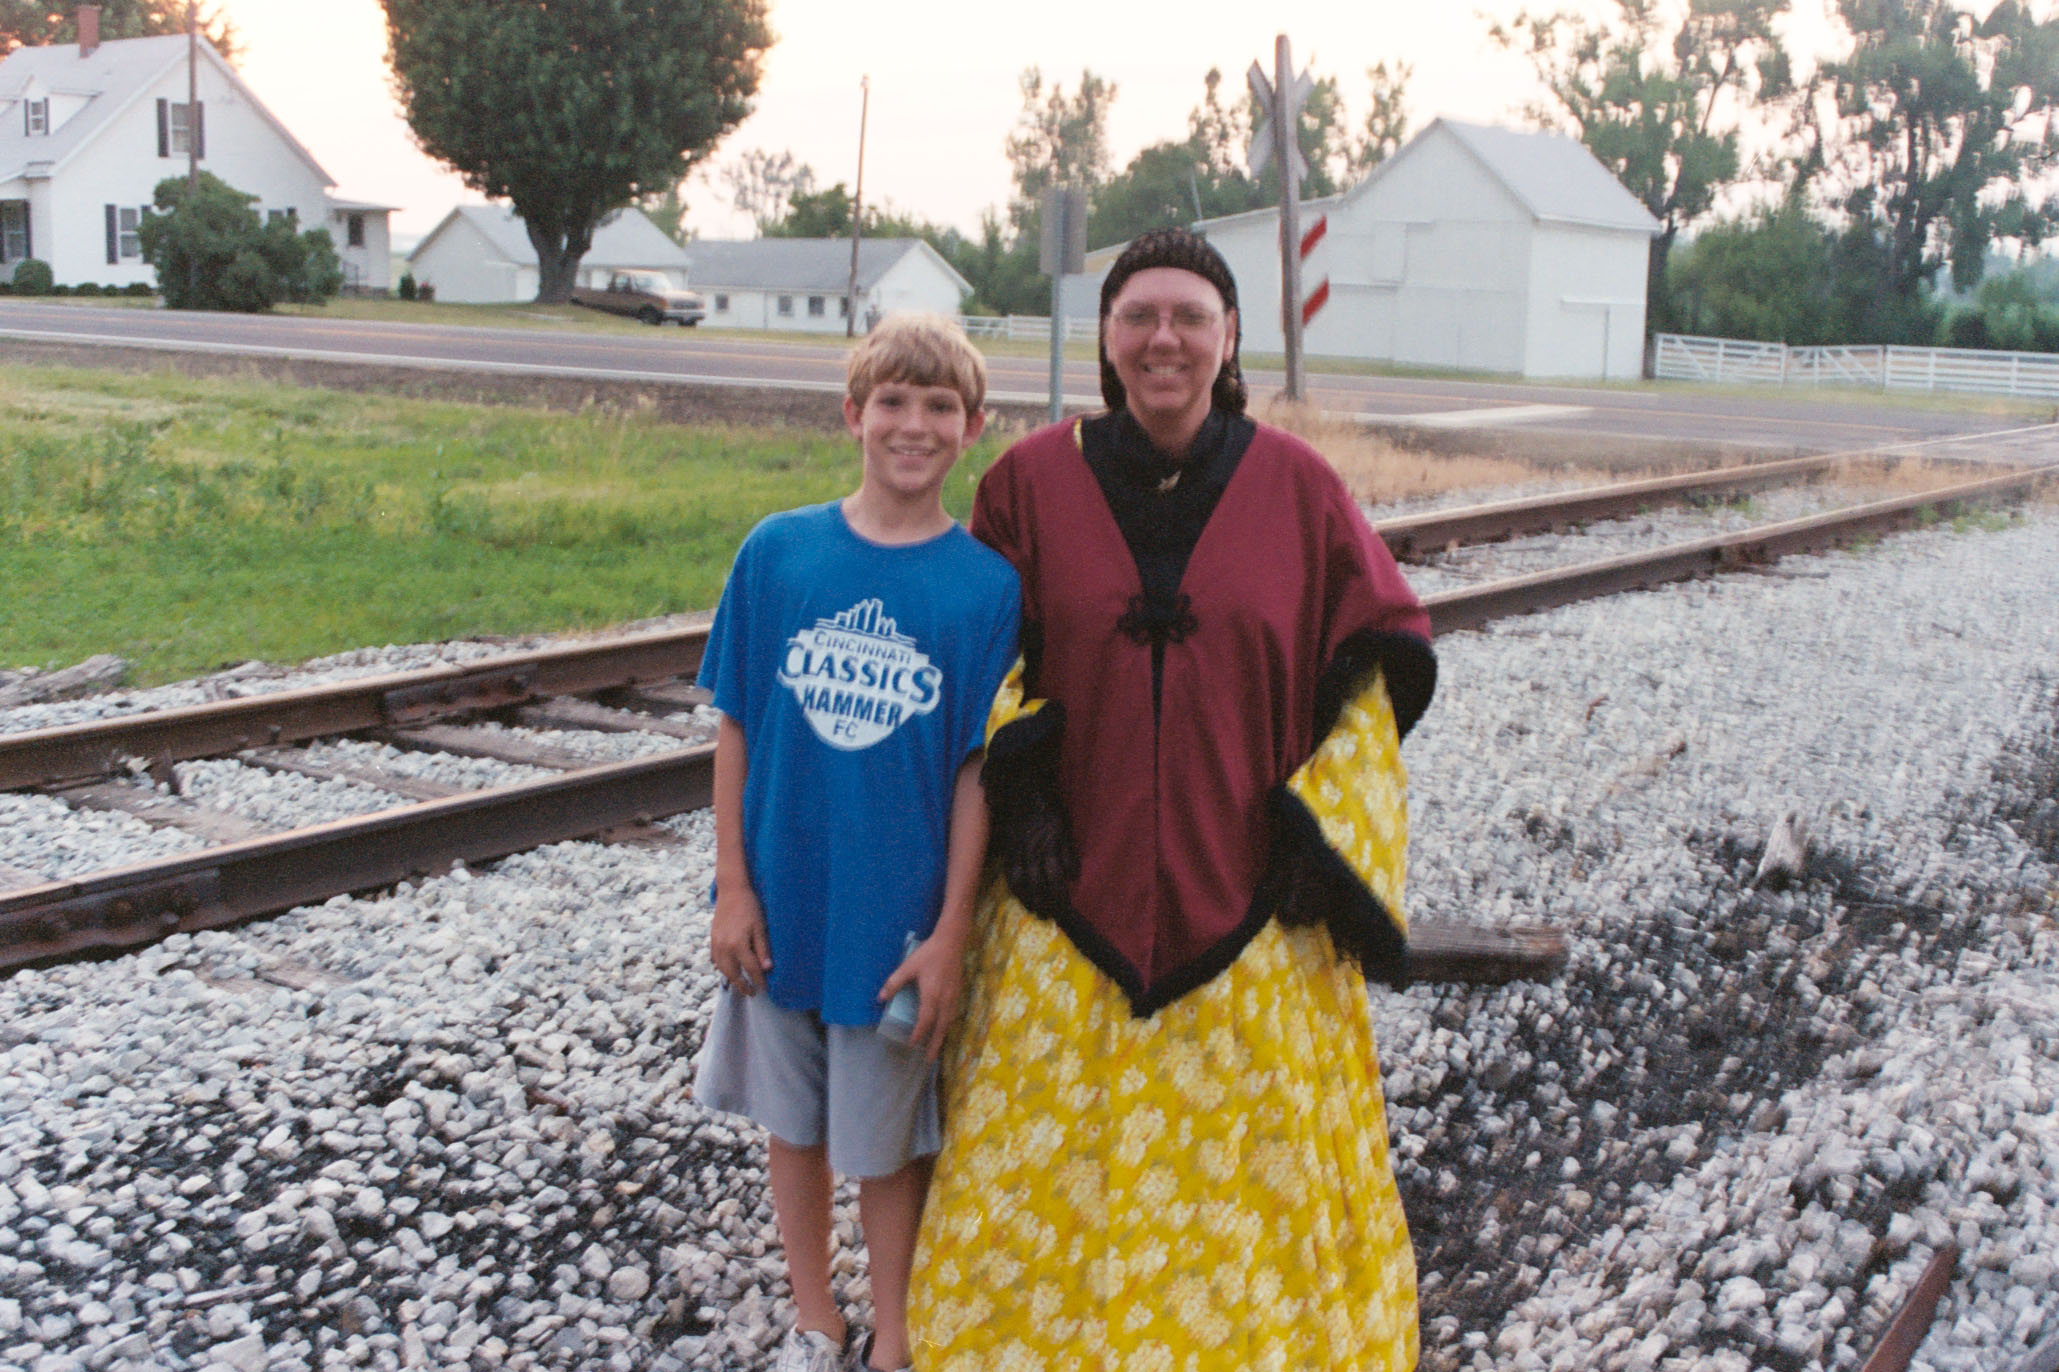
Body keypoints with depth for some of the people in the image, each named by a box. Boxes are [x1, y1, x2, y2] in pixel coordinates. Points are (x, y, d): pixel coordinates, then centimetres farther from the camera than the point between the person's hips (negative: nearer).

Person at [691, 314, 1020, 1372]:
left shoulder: (988, 583, -9)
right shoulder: (777, 551, -4)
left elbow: (978, 770, -7)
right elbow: (735, 727, 1)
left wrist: (951, 932, -9)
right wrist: (733, 886, -2)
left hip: (901, 918, -2)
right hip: (782, 901, 2)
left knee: (887, 1144, 11)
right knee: (793, 1122, 17)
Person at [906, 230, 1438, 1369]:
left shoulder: (1297, 487, -2)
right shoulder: (1032, 481, 0)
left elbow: (1376, 669, 3)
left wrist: (1323, 837, -5)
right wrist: (1016, 782, -6)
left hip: (1249, 904, 0)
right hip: (1074, 902, 1)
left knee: (1245, 1170, 10)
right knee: (1060, 1170, 10)